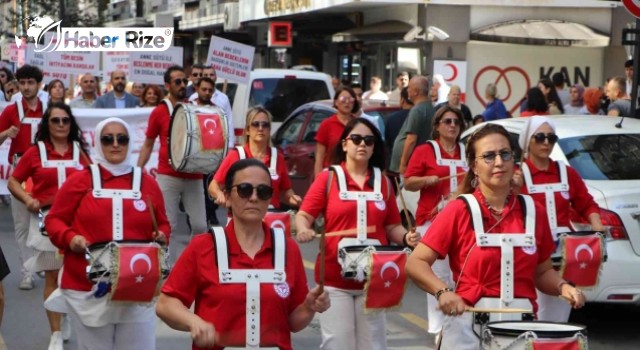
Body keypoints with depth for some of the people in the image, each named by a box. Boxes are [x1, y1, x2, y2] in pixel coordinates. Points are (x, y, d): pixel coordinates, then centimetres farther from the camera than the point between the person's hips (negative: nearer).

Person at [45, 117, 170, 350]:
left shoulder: (148, 183, 7)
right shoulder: (79, 181, 1)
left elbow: (162, 225, 16)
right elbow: (54, 219, 4)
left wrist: (162, 237, -6)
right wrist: (69, 237, -15)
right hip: (87, 289, -1)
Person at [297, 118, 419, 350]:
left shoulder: (383, 182, 9)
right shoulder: (328, 178, 0)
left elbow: (392, 227, 10)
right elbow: (304, 215, -3)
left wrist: (406, 237, -10)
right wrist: (304, 230, -24)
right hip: (334, 277, -3)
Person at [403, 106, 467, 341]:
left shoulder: (467, 153, 14)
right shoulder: (424, 151, 1)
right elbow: (408, 183, -2)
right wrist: (427, 180, -19)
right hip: (433, 219, -4)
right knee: (438, 273, -4)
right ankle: (437, 325, 2)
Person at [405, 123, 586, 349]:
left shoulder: (533, 211, 7)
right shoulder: (459, 211, -4)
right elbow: (416, 263, -6)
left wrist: (562, 287, -3)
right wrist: (442, 292, -22)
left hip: (522, 322, 3)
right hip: (469, 323, -3)